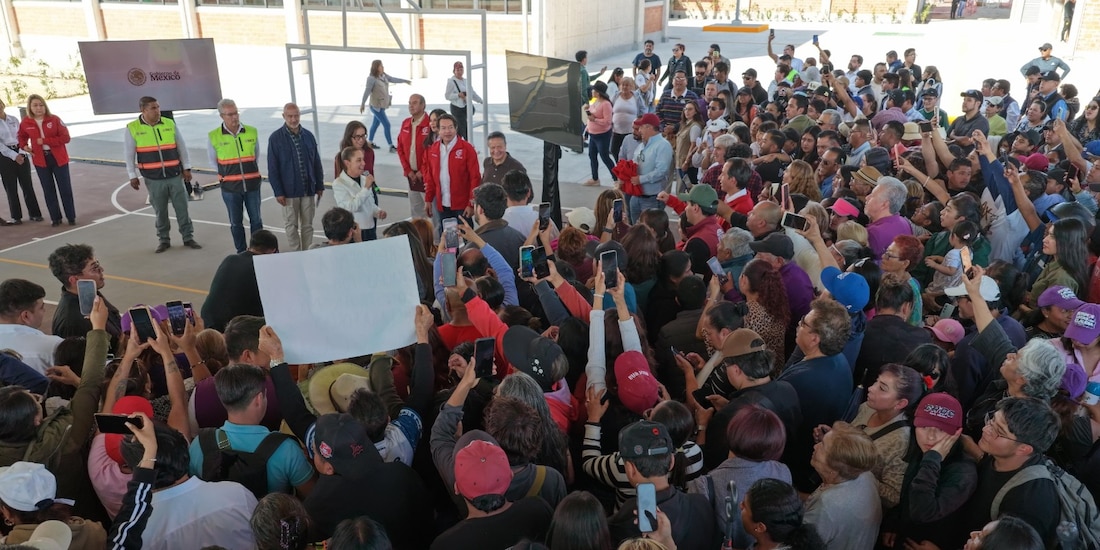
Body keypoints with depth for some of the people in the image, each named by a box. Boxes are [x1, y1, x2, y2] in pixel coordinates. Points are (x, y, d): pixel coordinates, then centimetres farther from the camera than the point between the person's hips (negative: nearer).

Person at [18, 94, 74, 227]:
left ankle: (71, 217, 14)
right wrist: (24, 146, 0)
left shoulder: (54, 119, -7)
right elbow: (22, 137, 20)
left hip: (59, 159, -2)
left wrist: (45, 141, -18)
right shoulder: (26, 123, 1)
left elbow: (65, 137, -12)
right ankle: (55, 218, 18)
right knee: (48, 191, 8)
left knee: (65, 189, 3)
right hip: (40, 161, 2)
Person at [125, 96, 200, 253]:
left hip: (175, 176, 1)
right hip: (153, 179, -1)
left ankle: (188, 238, 16)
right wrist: (132, 176, 0)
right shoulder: (132, 129, -3)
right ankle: (164, 240, 20)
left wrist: (186, 168, 7)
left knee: (182, 208, 5)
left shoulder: (169, 124, 2)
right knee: (160, 211, 7)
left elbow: (181, 147, 9)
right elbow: (129, 155, 2)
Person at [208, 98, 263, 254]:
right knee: (236, 223, 9)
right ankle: (241, 253, 22)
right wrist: (228, 173, 11)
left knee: (256, 220, 10)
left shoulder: (252, 132, -2)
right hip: (230, 188, -1)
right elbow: (214, 161, 7)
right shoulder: (213, 137, -7)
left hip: (252, 184, 1)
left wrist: (248, 172, 13)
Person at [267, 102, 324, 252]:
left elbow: (317, 163, 9)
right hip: (289, 191, -3)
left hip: (309, 189, 3)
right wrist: (278, 192, -10)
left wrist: (320, 185, 7)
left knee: (308, 225, 11)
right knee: (292, 226, 7)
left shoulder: (308, 136, 3)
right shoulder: (275, 138, -6)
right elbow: (272, 168, -6)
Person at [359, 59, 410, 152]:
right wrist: (363, 104, -28)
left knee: (376, 123, 19)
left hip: (383, 105, 9)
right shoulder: (372, 78, -20)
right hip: (376, 106, -9)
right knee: (386, 124, -10)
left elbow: (393, 79, 20)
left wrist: (405, 81, 28)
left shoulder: (384, 76, 4)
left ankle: (369, 142, 33)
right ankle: (391, 146, -5)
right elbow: (367, 91, -24)